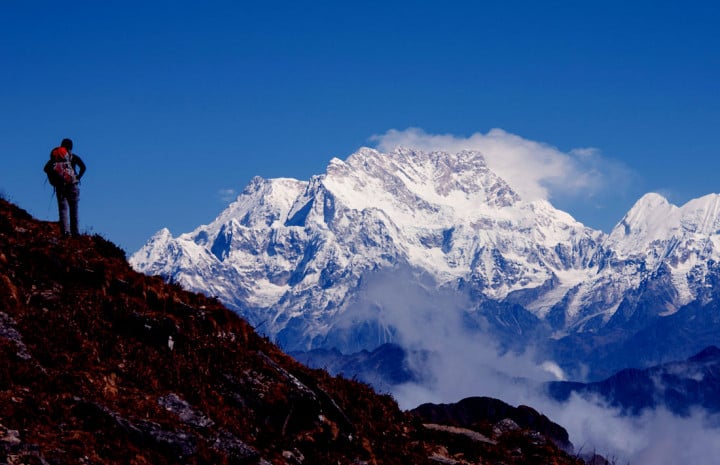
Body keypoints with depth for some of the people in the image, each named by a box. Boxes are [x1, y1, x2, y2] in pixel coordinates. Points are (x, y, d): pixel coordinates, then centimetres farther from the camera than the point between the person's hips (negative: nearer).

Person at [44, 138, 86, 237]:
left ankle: (65, 231, -14)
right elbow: (83, 167, -11)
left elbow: (46, 168, 0)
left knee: (63, 208, 0)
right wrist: (78, 177, 0)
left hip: (59, 186, 2)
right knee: (73, 208, 4)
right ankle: (74, 231, -1)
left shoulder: (54, 156, 12)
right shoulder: (73, 156, 4)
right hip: (72, 185, -2)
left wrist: (54, 179, 5)